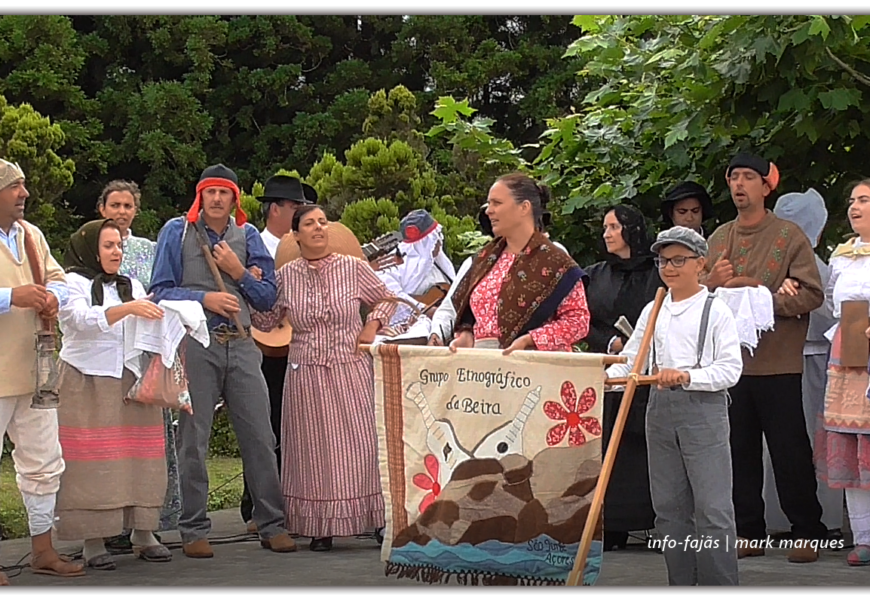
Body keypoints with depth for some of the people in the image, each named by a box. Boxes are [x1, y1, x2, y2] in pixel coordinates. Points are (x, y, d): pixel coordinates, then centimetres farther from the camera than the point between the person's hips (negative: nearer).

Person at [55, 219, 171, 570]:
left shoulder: (131, 287, 20)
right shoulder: (72, 283, 2)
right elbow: (83, 319, -16)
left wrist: (162, 316, -4)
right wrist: (127, 309, -27)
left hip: (131, 384, 5)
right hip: (87, 386, -5)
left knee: (140, 459, -1)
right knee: (93, 464, -6)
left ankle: (143, 535, 4)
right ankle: (93, 542, -1)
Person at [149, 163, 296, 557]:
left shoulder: (247, 235, 13)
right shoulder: (177, 232, 5)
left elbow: (267, 297, 11)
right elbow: (160, 291, 0)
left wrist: (239, 272, -4)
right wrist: (204, 298, -13)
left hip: (241, 346, 3)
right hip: (195, 345, -2)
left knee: (259, 438, 2)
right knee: (193, 440, 0)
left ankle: (271, 525, 10)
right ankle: (194, 531, 8)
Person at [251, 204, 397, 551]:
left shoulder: (352, 268, 1)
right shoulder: (285, 277, 3)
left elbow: (386, 299, 15)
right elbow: (265, 323, 11)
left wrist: (373, 325, 0)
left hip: (351, 370, -1)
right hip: (307, 374, 1)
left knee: (361, 443, -1)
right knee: (314, 448, 2)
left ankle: (380, 522, 6)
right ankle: (322, 527, 8)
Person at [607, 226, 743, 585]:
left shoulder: (715, 311, -2)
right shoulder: (653, 311, 13)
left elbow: (730, 368, -9)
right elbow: (630, 360, 12)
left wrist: (687, 376, -22)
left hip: (703, 408, -6)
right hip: (661, 407, 6)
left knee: (712, 506, -7)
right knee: (668, 506, 9)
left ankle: (720, 588, -4)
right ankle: (681, 586, 18)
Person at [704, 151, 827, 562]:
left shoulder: (789, 236, -2)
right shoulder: (719, 239, 12)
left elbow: (811, 295, -9)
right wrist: (711, 283, -9)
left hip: (778, 363, -4)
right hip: (730, 362, 4)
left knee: (790, 451, 0)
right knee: (738, 450, 7)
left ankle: (807, 532, 8)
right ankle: (748, 532, 16)